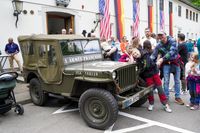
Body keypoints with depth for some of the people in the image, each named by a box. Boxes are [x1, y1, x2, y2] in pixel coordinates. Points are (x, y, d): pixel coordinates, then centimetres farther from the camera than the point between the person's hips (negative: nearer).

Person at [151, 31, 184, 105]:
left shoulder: (172, 41, -14)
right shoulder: (159, 45, -9)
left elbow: (172, 51, -27)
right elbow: (154, 55, -10)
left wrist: (162, 59, -36)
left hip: (175, 62, 0)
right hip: (166, 63, 0)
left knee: (177, 81, 7)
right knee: (166, 81, -2)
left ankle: (177, 97, 19)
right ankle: (166, 97, 10)